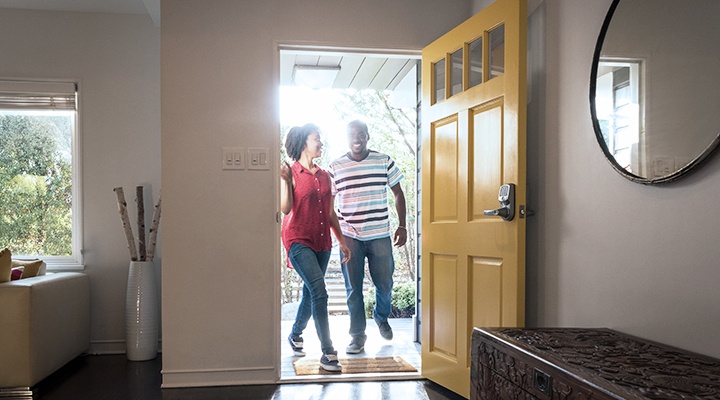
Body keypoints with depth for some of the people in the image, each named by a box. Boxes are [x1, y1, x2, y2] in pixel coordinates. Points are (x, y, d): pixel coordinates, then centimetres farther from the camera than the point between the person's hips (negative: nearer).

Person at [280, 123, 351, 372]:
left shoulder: (324, 176, 12)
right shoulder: (291, 173, -5)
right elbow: (285, 208, -13)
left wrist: (342, 242, 15)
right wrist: (285, 180, -22)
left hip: (322, 243, 6)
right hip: (299, 241, -6)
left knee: (311, 293, 14)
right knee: (319, 292, -17)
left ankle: (295, 334, 38)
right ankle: (328, 352, -11)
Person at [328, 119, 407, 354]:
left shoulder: (384, 161, 2)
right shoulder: (335, 167, 2)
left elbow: (398, 194, 9)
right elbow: (328, 202, 7)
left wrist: (402, 225, 3)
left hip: (380, 235, 0)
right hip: (349, 237, 0)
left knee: (385, 284, 7)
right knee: (353, 288, 4)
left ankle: (382, 318, 38)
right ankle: (358, 335, 18)